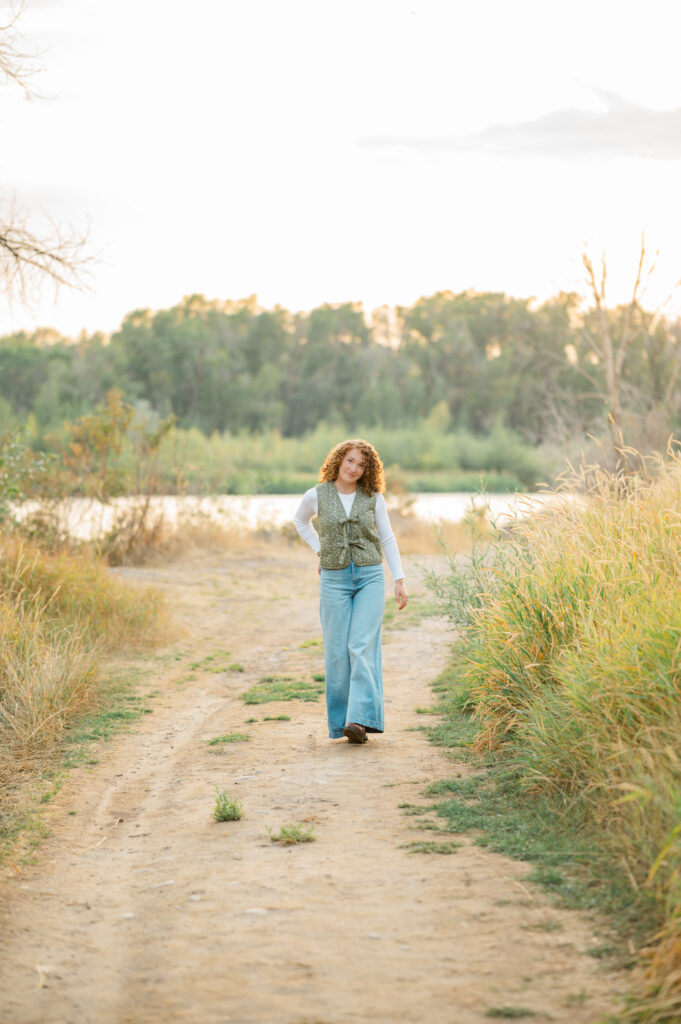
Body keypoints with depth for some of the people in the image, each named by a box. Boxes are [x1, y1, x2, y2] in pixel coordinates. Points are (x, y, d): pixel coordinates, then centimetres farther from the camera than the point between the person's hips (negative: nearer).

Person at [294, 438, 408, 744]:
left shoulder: (373, 497, 2)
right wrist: (319, 550, 11)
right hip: (334, 579, 1)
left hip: (370, 578, -1)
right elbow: (300, 521, 23)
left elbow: (387, 539, 10)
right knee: (337, 652, 0)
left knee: (362, 647, -12)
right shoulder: (316, 496, 2)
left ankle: (360, 719, -19)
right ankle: (340, 720, 9)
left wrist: (399, 580, 5)